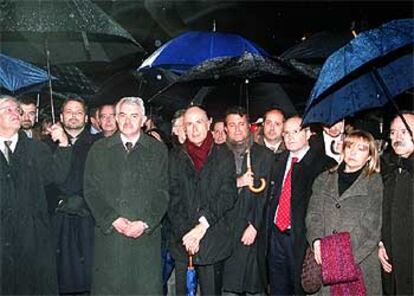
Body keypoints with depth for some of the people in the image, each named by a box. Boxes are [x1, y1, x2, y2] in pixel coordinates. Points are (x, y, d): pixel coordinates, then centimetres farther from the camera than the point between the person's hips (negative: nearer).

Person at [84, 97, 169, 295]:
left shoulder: (158, 150, 7)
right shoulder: (99, 150, 9)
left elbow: (162, 192, 2)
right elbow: (91, 191, 3)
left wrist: (145, 223, -10)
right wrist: (112, 219, -9)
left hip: (146, 235, 0)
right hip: (109, 235, 1)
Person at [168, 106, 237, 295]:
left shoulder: (223, 155, 5)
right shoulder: (175, 157, 7)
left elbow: (228, 195, -4)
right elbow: (172, 199, 0)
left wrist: (204, 223, -14)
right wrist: (185, 235, -10)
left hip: (213, 242, -1)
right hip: (181, 241, 1)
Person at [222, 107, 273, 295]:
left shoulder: (264, 155, 5)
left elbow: (266, 194, -2)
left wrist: (254, 226, -9)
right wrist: (236, 183, -9)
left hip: (253, 230, -1)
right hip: (225, 229, 1)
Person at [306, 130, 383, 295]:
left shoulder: (376, 183, 3)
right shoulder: (324, 180, 13)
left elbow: (373, 227, -3)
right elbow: (313, 214, 7)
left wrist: (351, 257, -13)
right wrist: (316, 240, -12)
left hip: (360, 263, -2)